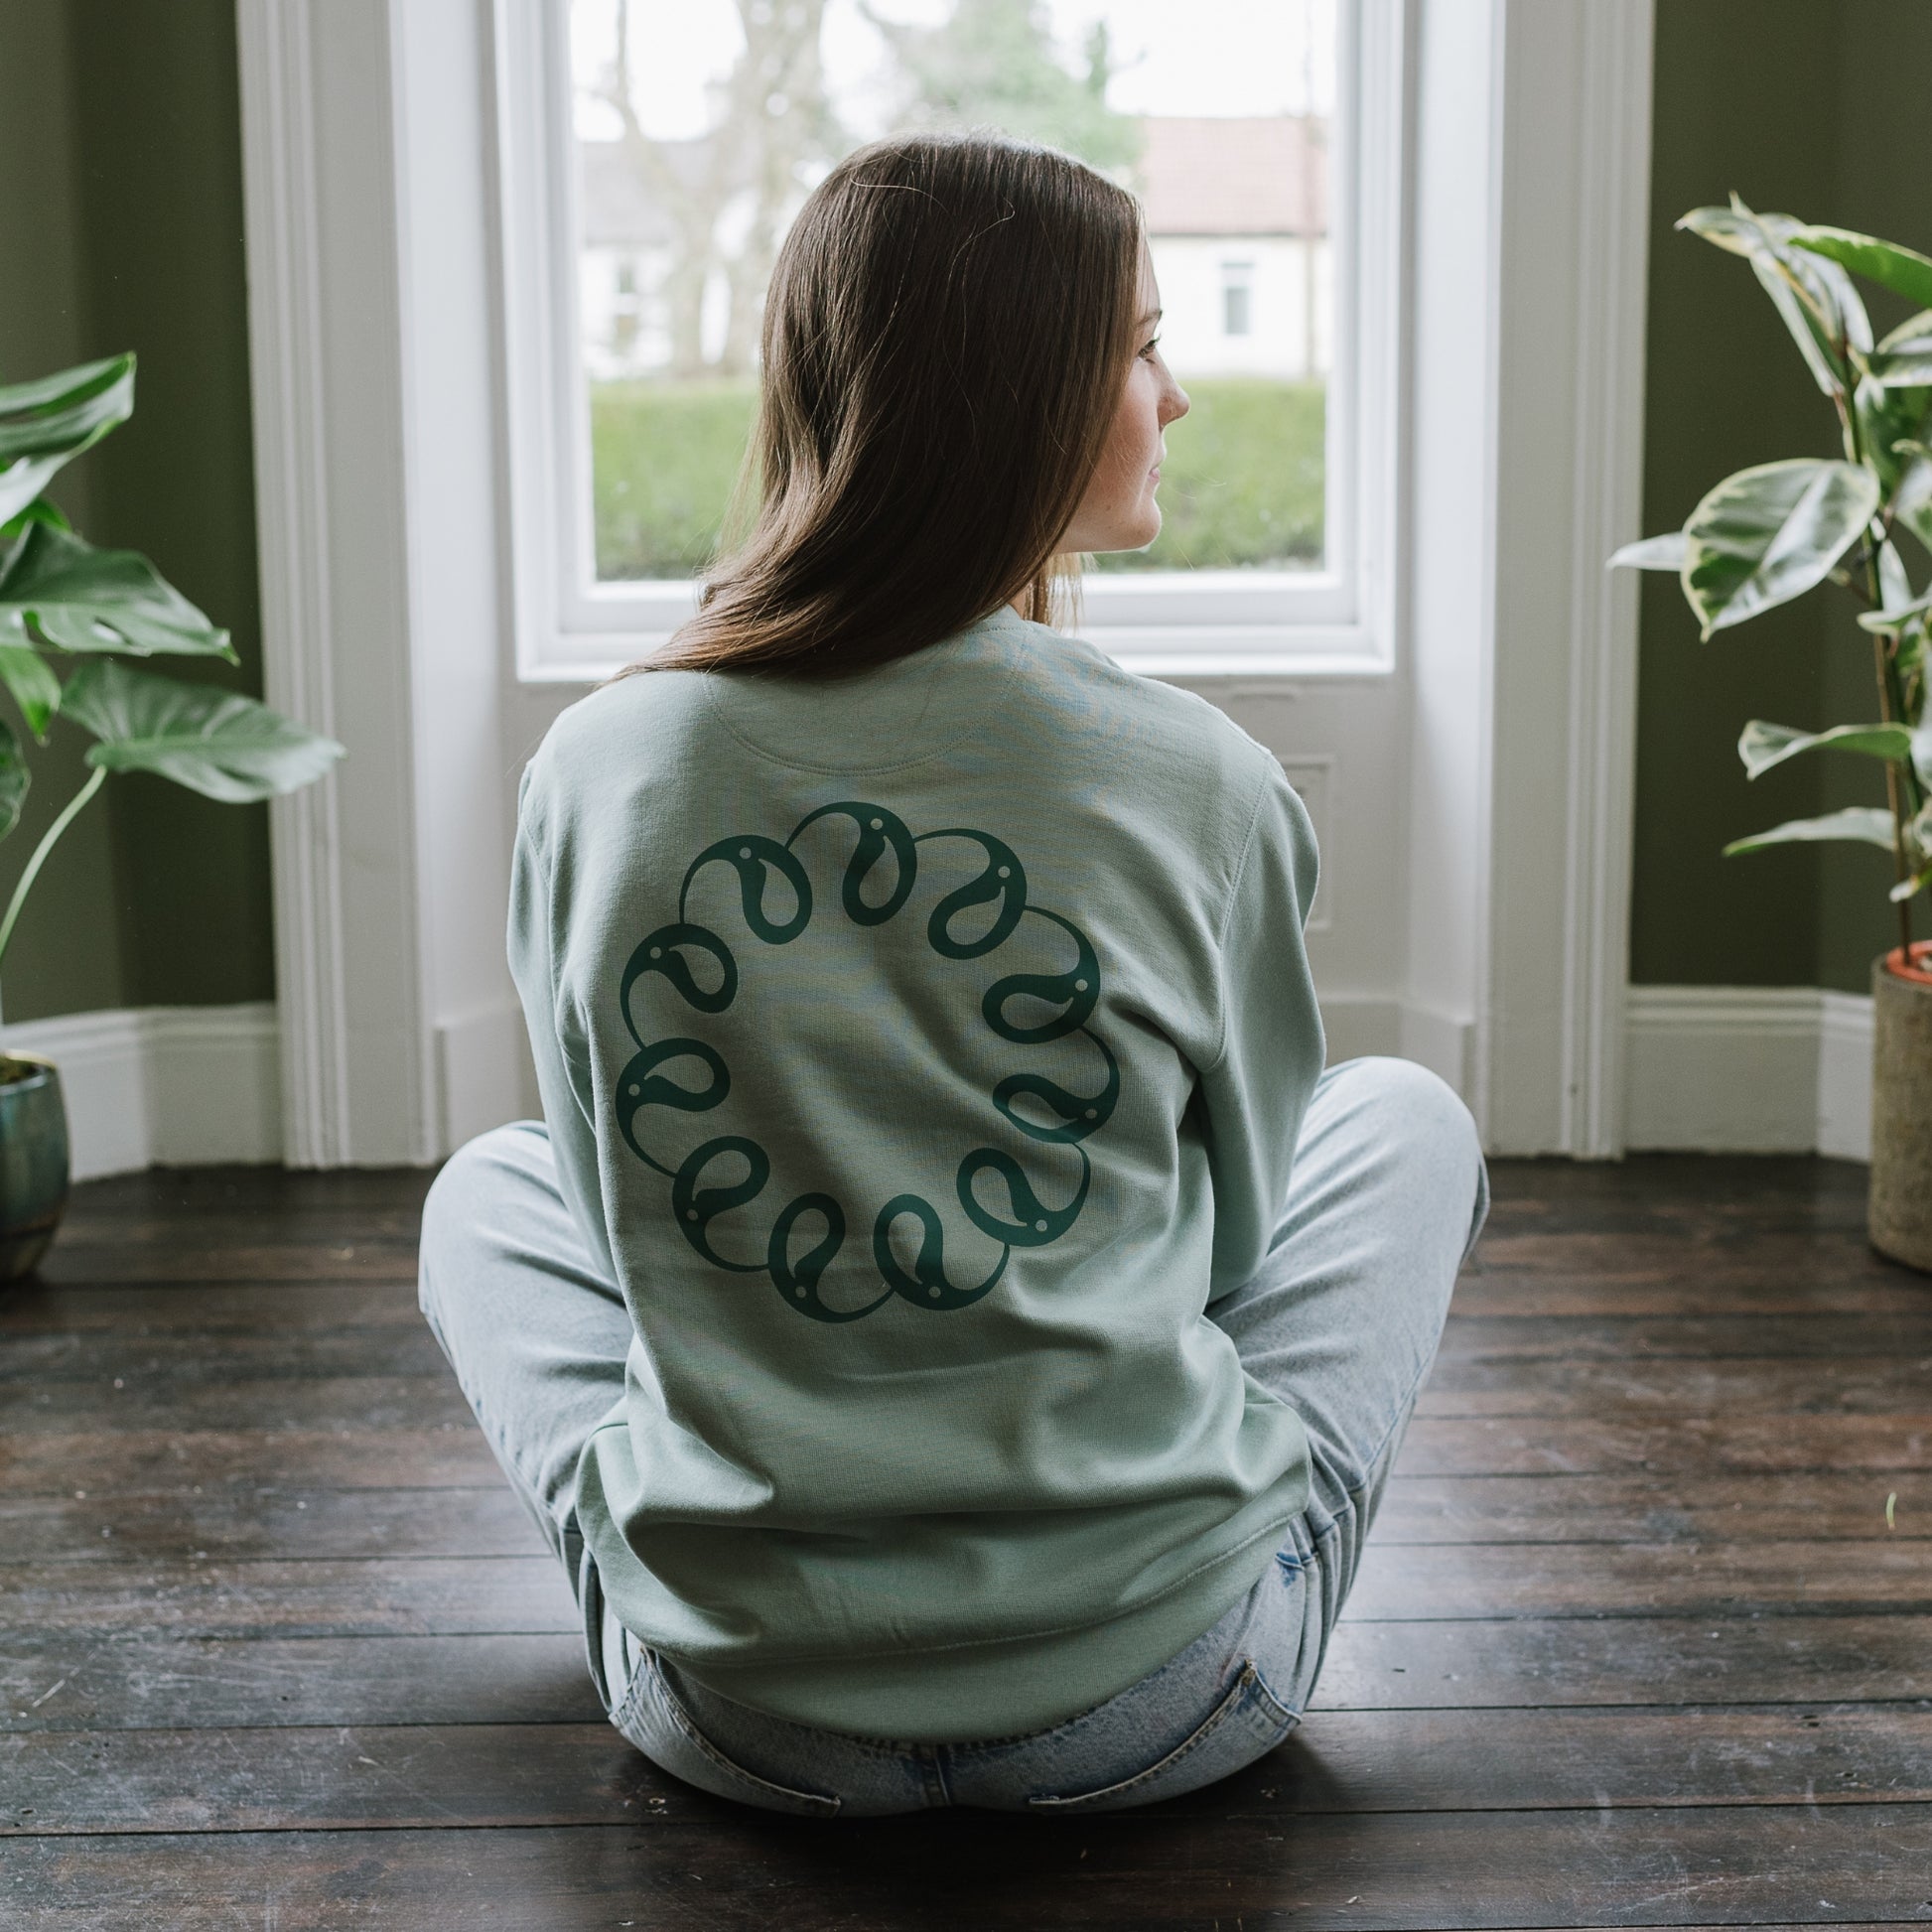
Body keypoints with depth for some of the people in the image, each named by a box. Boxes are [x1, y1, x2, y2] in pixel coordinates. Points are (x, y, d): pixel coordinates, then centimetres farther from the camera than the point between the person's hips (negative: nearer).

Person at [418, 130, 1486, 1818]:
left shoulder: (595, 773, -8)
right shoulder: (1202, 784, -13)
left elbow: (622, 1215, 6)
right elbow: (1236, 1225, 5)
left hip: (737, 1714, 2)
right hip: (1159, 1708, -1)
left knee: (486, 1188, 30)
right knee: (1408, 1114, 24)